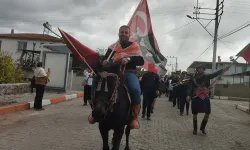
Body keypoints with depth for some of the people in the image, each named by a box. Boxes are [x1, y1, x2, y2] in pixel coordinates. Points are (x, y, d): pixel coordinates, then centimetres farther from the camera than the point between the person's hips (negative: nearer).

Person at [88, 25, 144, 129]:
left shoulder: (134, 46, 11)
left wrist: (128, 59, -20)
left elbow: (141, 61, -1)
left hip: (129, 72, -3)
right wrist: (104, 62, -7)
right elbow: (105, 58, 19)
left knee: (135, 89, -33)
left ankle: (134, 117, -16)